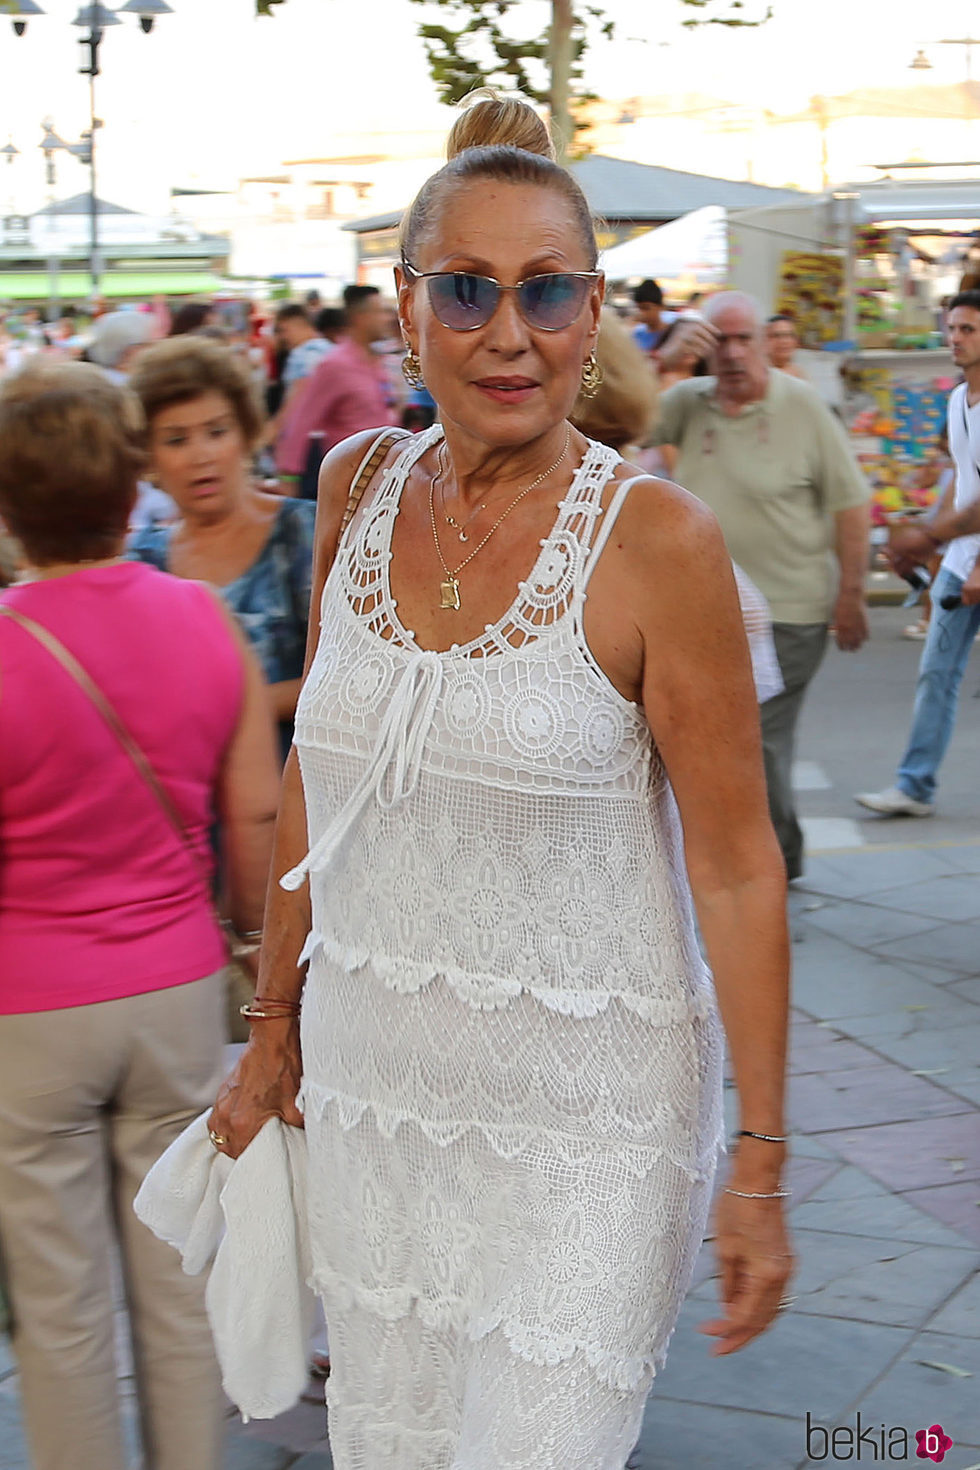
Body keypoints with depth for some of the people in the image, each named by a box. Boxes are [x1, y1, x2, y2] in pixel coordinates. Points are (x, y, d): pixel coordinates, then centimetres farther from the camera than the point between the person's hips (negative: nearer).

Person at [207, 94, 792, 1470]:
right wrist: (275, 1027, 14)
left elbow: (738, 864, -10)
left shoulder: (656, 539, -14)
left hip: (583, 1120, -4)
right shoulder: (359, 489, 2)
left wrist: (762, 1164, -11)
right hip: (372, 1086, 5)